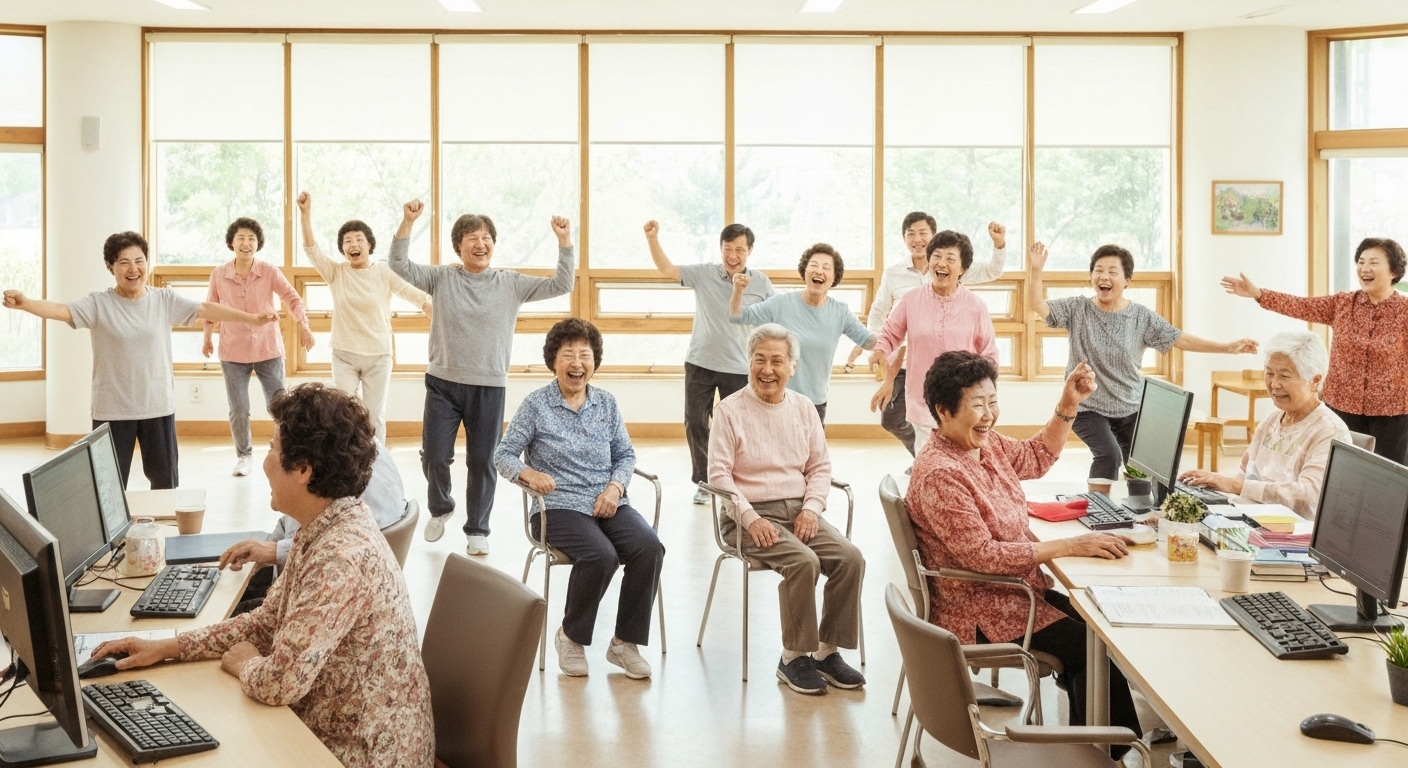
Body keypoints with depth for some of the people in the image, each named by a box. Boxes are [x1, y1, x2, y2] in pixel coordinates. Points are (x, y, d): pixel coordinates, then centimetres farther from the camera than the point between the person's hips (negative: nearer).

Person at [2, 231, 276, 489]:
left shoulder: (166, 300, 1)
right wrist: (25, 303, -39)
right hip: (112, 410, -2)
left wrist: (252, 318, -5)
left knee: (165, 481, 14)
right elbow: (61, 311, -19)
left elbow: (206, 309, -1)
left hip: (158, 407, 2)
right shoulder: (98, 304, -6)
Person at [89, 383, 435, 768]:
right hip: (329, 729, 8)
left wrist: (244, 663, -7)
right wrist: (166, 647, 5)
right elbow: (267, 621, 12)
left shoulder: (341, 559, -29)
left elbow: (280, 683, -28)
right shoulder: (326, 530, 2)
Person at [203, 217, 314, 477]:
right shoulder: (218, 274, -4)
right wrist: (207, 338, 15)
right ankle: (244, 455, 24)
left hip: (268, 348, -1)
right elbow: (210, 308, 9)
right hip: (233, 351, 1)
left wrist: (303, 326, -28)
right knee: (238, 409, 5)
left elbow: (292, 298, -13)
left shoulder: (269, 271, -8)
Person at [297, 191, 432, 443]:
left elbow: (418, 296, -10)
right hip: (344, 356, 1)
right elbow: (311, 249, -15)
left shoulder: (384, 272, -6)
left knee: (375, 417, 6)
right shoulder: (336, 272, -2)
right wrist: (305, 212, -27)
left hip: (378, 356, -1)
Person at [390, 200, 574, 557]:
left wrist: (564, 242, -14)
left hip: (489, 387, 0)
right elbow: (399, 265, -7)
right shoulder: (441, 277, 1)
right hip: (443, 383, 0)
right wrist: (407, 223, -20)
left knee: (482, 462, 5)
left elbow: (561, 285, -3)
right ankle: (440, 508, 33)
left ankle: (477, 529, 22)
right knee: (434, 456, 3)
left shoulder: (511, 283, 1)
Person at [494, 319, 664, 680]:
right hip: (559, 506, -4)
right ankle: (571, 637, -6)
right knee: (601, 555, -32)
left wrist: (615, 487, -5)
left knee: (650, 548, -24)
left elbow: (625, 455, 15)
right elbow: (503, 455, 1)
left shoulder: (607, 403, 13)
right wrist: (528, 473, -19)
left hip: (608, 503, 4)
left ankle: (625, 642, -8)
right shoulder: (536, 405, 2)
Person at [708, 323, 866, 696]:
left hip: (799, 511, 5)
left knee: (851, 558, -19)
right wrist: (750, 518, -17)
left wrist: (811, 508, -5)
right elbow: (719, 474, -7)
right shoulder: (730, 410, -2)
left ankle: (827, 651, -6)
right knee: (803, 561, -29)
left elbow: (820, 466, 12)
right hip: (750, 515, -5)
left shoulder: (804, 407, 12)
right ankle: (793, 658, -13)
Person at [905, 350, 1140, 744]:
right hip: (980, 613, -9)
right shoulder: (939, 475, -26)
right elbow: (982, 555, -27)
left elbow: (1036, 458, 18)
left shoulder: (986, 442, 2)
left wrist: (1068, 405, 2)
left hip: (1016, 588, 9)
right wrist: (1070, 546, -25)